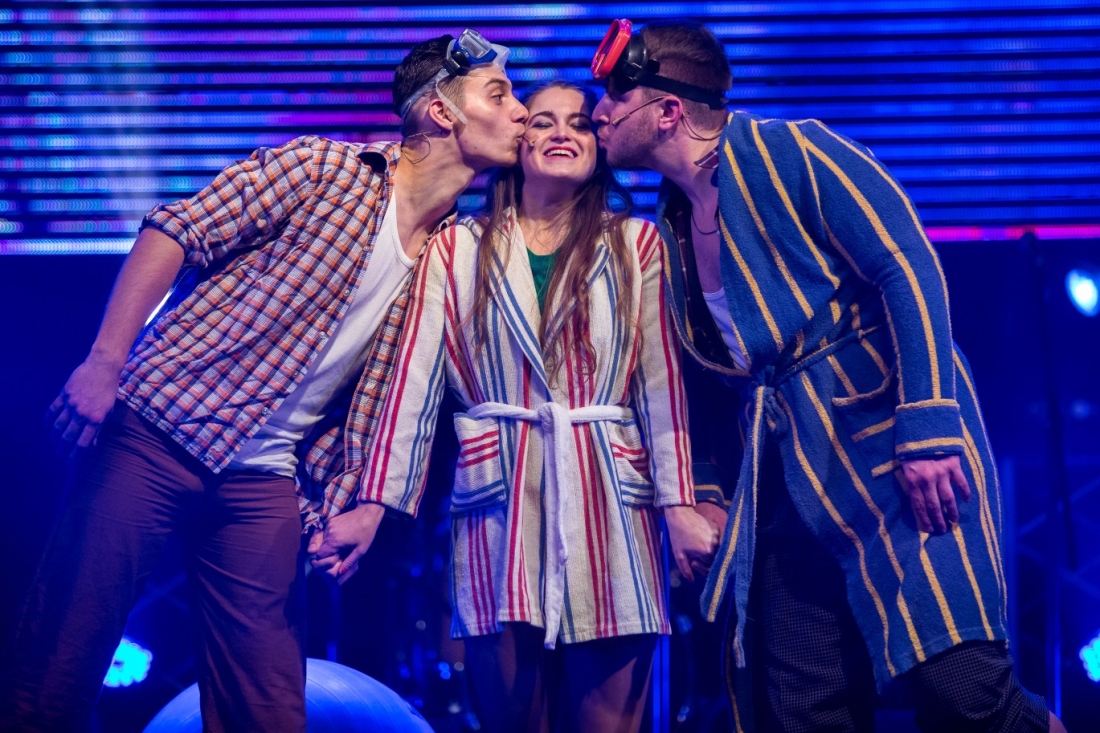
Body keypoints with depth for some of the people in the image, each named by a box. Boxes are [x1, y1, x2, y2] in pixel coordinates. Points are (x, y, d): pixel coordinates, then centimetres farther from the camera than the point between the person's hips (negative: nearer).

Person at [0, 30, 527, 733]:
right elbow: (175, 231, -7)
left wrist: (368, 504, 5)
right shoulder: (323, 168, -4)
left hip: (266, 483, 5)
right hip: (160, 434, -5)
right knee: (62, 652, -5)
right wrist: (104, 361, -14)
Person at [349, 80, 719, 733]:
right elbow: (415, 383, 3)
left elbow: (661, 383, 5)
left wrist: (679, 505, -1)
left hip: (610, 505, 0)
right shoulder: (457, 250, 8)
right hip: (500, 507, 0)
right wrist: (374, 503, -3)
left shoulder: (636, 246, 9)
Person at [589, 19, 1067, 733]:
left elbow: (910, 271, -14)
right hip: (789, 478, 7)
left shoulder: (790, 153, -8)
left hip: (892, 435, -7)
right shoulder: (671, 232, 14)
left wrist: (929, 430, -21)